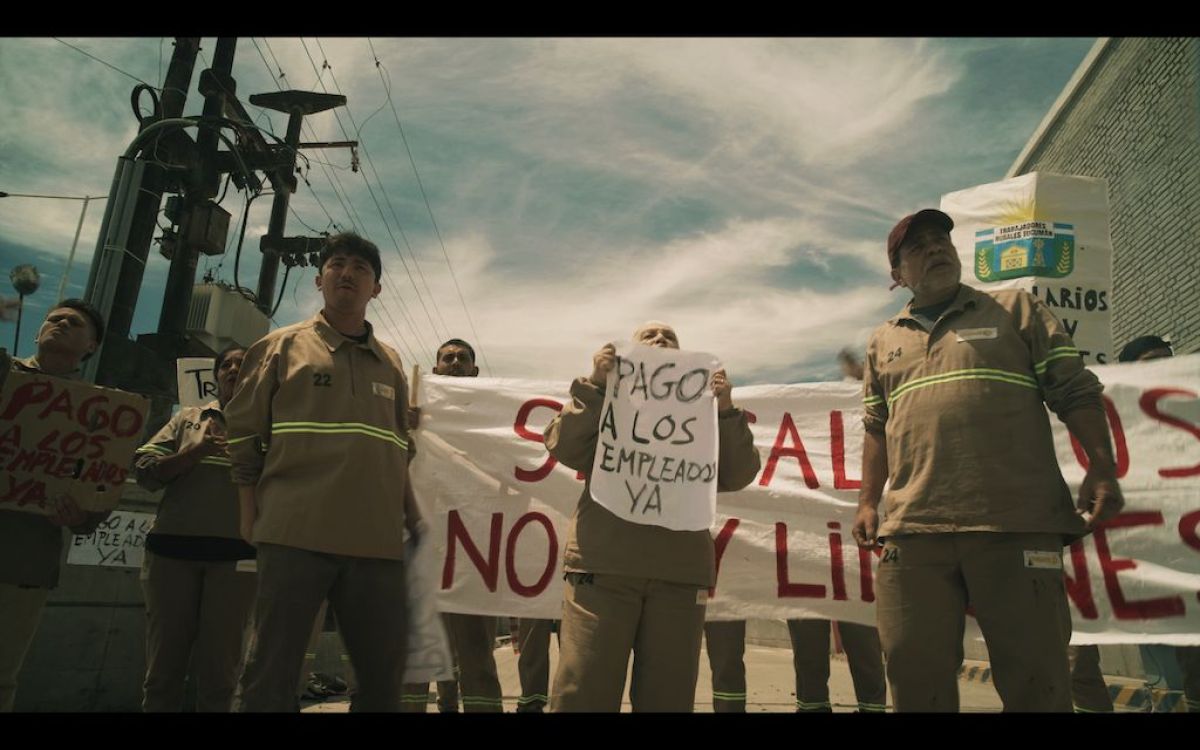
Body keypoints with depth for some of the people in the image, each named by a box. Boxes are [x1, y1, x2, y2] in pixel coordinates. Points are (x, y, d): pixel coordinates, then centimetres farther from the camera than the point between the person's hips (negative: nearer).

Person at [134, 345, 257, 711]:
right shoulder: (189, 417, 17)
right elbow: (145, 470, 7)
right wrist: (196, 451, -7)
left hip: (234, 552, -2)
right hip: (173, 546, 2)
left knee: (218, 670, 3)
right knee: (163, 666, 8)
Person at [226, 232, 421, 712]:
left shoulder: (391, 364, 15)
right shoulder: (282, 346, 7)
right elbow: (243, 433, 6)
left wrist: (413, 518, 11)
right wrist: (250, 513, 1)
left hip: (378, 540, 3)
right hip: (295, 533, -3)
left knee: (384, 674, 9)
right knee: (272, 671, 3)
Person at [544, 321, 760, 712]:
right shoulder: (608, 397, 17)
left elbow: (736, 475, 9)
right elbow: (563, 448, 3)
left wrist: (726, 409, -2)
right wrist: (595, 384, -3)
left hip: (680, 569, 2)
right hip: (604, 564, -1)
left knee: (668, 698, 7)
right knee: (582, 694, -3)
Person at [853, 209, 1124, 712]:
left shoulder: (1016, 309, 12)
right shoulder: (883, 341, 20)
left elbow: (1076, 392, 6)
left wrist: (1101, 468, -6)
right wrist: (868, 502, 12)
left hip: (1016, 526, -2)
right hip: (914, 532, 3)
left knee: (1034, 675, 3)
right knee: (916, 674, 6)